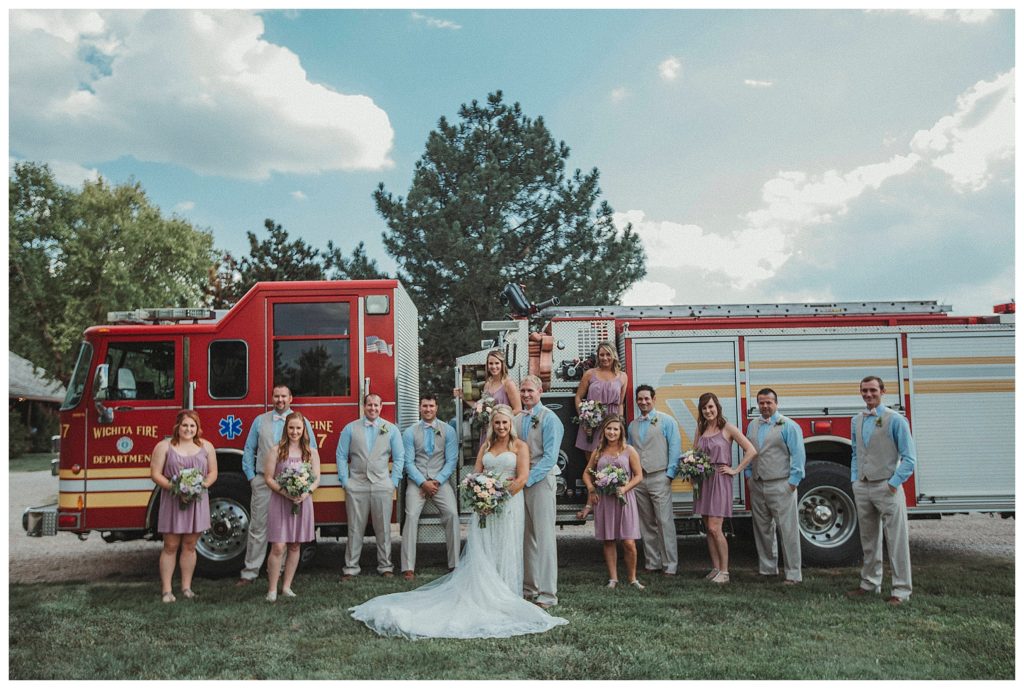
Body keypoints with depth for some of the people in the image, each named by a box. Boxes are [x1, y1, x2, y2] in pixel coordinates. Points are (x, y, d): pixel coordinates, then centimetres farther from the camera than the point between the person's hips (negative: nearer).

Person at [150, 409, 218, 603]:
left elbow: (213, 472, 11)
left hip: (197, 500, 3)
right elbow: (155, 473, -4)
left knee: (190, 545, 8)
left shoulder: (206, 447, 10)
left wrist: (205, 484, -9)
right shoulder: (164, 446, 1)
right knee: (171, 546, -1)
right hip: (172, 501, -2)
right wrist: (172, 486, -17)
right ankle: (166, 590, 4)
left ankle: (186, 587, 16)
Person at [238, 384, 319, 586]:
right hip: (263, 482, 1)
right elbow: (249, 450, 13)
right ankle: (250, 572, 6)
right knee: (257, 528, 1)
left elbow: (312, 453, 8)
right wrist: (251, 477, 4)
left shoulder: (301, 422, 6)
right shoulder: (260, 421, 11)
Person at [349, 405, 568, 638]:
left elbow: (522, 478, -8)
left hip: (509, 503, -4)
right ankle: (480, 594, 4)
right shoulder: (486, 446, 16)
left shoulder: (520, 446, 2)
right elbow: (476, 474, 11)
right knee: (480, 552, 0)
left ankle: (504, 598, 7)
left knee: (505, 552, 0)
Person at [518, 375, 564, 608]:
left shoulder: (549, 419, -7)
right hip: (520, 481, 6)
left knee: (543, 536, -6)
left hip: (541, 481, -6)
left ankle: (547, 593, -2)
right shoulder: (517, 420, 13)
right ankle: (529, 587, 18)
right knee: (526, 536, 10)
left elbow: (550, 456, -13)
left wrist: (527, 479, -18)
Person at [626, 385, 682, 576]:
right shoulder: (632, 425, 15)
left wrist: (670, 474, -9)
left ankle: (670, 565, -2)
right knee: (646, 524, 8)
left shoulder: (666, 421, 1)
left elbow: (675, 448, -3)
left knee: (665, 522, -7)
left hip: (659, 478, -5)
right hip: (638, 479, 5)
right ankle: (652, 562, 16)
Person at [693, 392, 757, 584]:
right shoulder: (701, 429, 12)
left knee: (714, 528, -11)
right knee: (708, 529, 7)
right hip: (703, 480, 6)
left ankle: (724, 572, -1)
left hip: (720, 480, -6)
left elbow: (751, 451, -7)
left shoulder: (727, 428, -5)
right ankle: (715, 568, 15)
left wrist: (735, 470, -8)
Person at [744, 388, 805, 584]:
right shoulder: (752, 426, 13)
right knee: (762, 529, 13)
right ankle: (767, 568, 24)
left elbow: (798, 455, -9)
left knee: (788, 531, -4)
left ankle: (793, 574, 3)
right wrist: (749, 475, 13)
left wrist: (793, 482, -12)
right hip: (757, 486, 6)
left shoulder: (788, 426, -6)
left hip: (780, 486, -6)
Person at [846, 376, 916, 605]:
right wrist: (855, 480, 10)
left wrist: (893, 484, -12)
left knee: (896, 541, -1)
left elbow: (909, 458, -8)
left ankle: (901, 590, 5)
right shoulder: (857, 421, 12)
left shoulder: (895, 420, -7)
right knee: (869, 541, 15)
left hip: (886, 489, -6)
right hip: (862, 489, 6)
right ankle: (870, 583, 26)